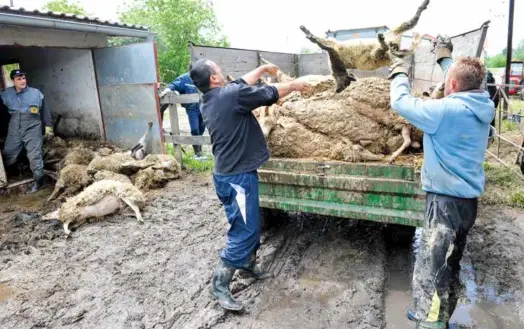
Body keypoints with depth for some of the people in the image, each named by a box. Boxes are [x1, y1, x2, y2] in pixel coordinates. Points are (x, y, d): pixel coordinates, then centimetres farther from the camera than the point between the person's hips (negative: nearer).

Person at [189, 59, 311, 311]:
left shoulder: (209, 99, 7)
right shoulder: (230, 95, -19)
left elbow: (241, 84, 23)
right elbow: (270, 94, -7)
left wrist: (261, 69, 34)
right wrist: (294, 85, 10)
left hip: (228, 173, 10)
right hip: (237, 176, -10)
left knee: (249, 224, 21)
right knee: (243, 230, -2)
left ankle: (248, 265, 38)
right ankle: (220, 285, 8)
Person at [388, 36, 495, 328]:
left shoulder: (445, 110, -20)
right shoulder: (483, 106, 4)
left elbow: (401, 102, -12)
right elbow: (463, 78, 23)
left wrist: (399, 74, 7)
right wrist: (446, 57, 34)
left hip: (446, 200, -9)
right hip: (468, 199, 9)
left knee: (430, 272, -6)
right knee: (450, 265, 23)